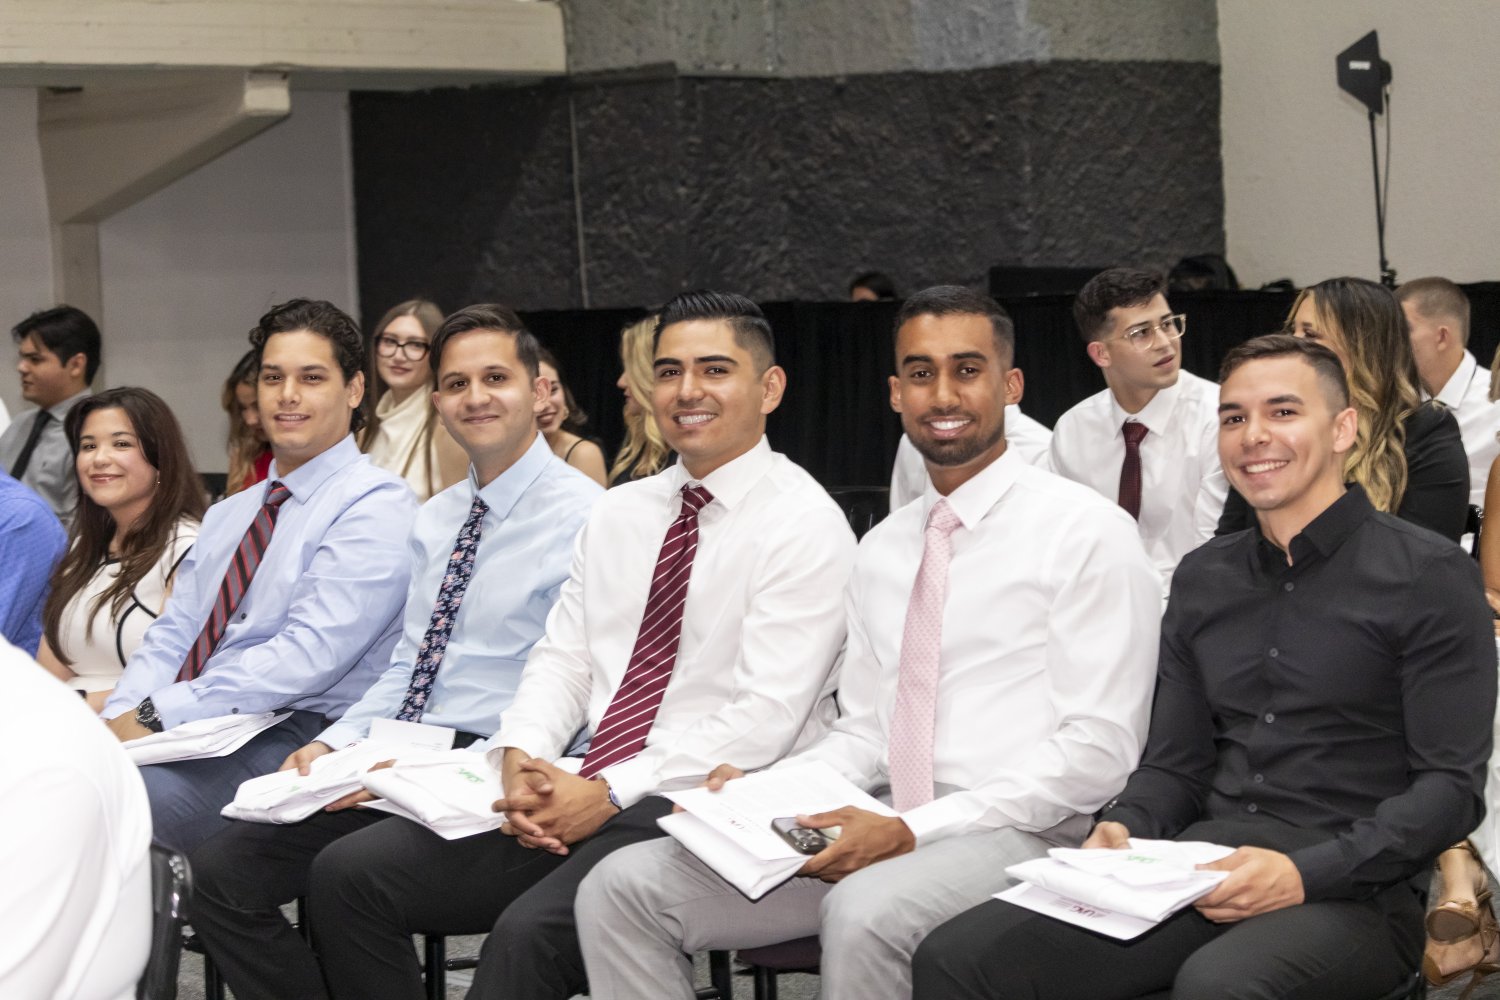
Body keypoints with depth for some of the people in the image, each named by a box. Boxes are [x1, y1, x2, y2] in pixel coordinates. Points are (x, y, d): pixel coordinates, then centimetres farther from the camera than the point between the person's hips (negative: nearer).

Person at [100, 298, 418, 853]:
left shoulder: (376, 506, -3)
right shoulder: (227, 515, 25)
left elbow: (312, 652, -15)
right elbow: (171, 637, 17)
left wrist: (156, 714, -17)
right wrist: (119, 718, -5)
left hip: (294, 735, -7)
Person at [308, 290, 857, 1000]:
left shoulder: (805, 525, -6)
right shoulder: (618, 512, 17)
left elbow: (765, 716, -15)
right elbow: (561, 658, 14)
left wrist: (609, 794, -19)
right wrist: (522, 758, -7)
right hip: (580, 787, 7)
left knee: (529, 932, -33)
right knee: (348, 874, -7)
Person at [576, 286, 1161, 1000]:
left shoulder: (1086, 532, -4)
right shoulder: (882, 549, 19)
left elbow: (1099, 748, -10)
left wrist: (912, 832, -17)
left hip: (1017, 835, -7)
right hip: (890, 829, 7)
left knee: (865, 911, -39)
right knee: (624, 887, -9)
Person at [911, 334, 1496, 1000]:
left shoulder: (1430, 577, 0)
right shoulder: (1202, 579, 19)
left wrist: (1306, 872, -19)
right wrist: (1123, 829, -3)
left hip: (1352, 892, -5)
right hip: (1200, 869, 5)